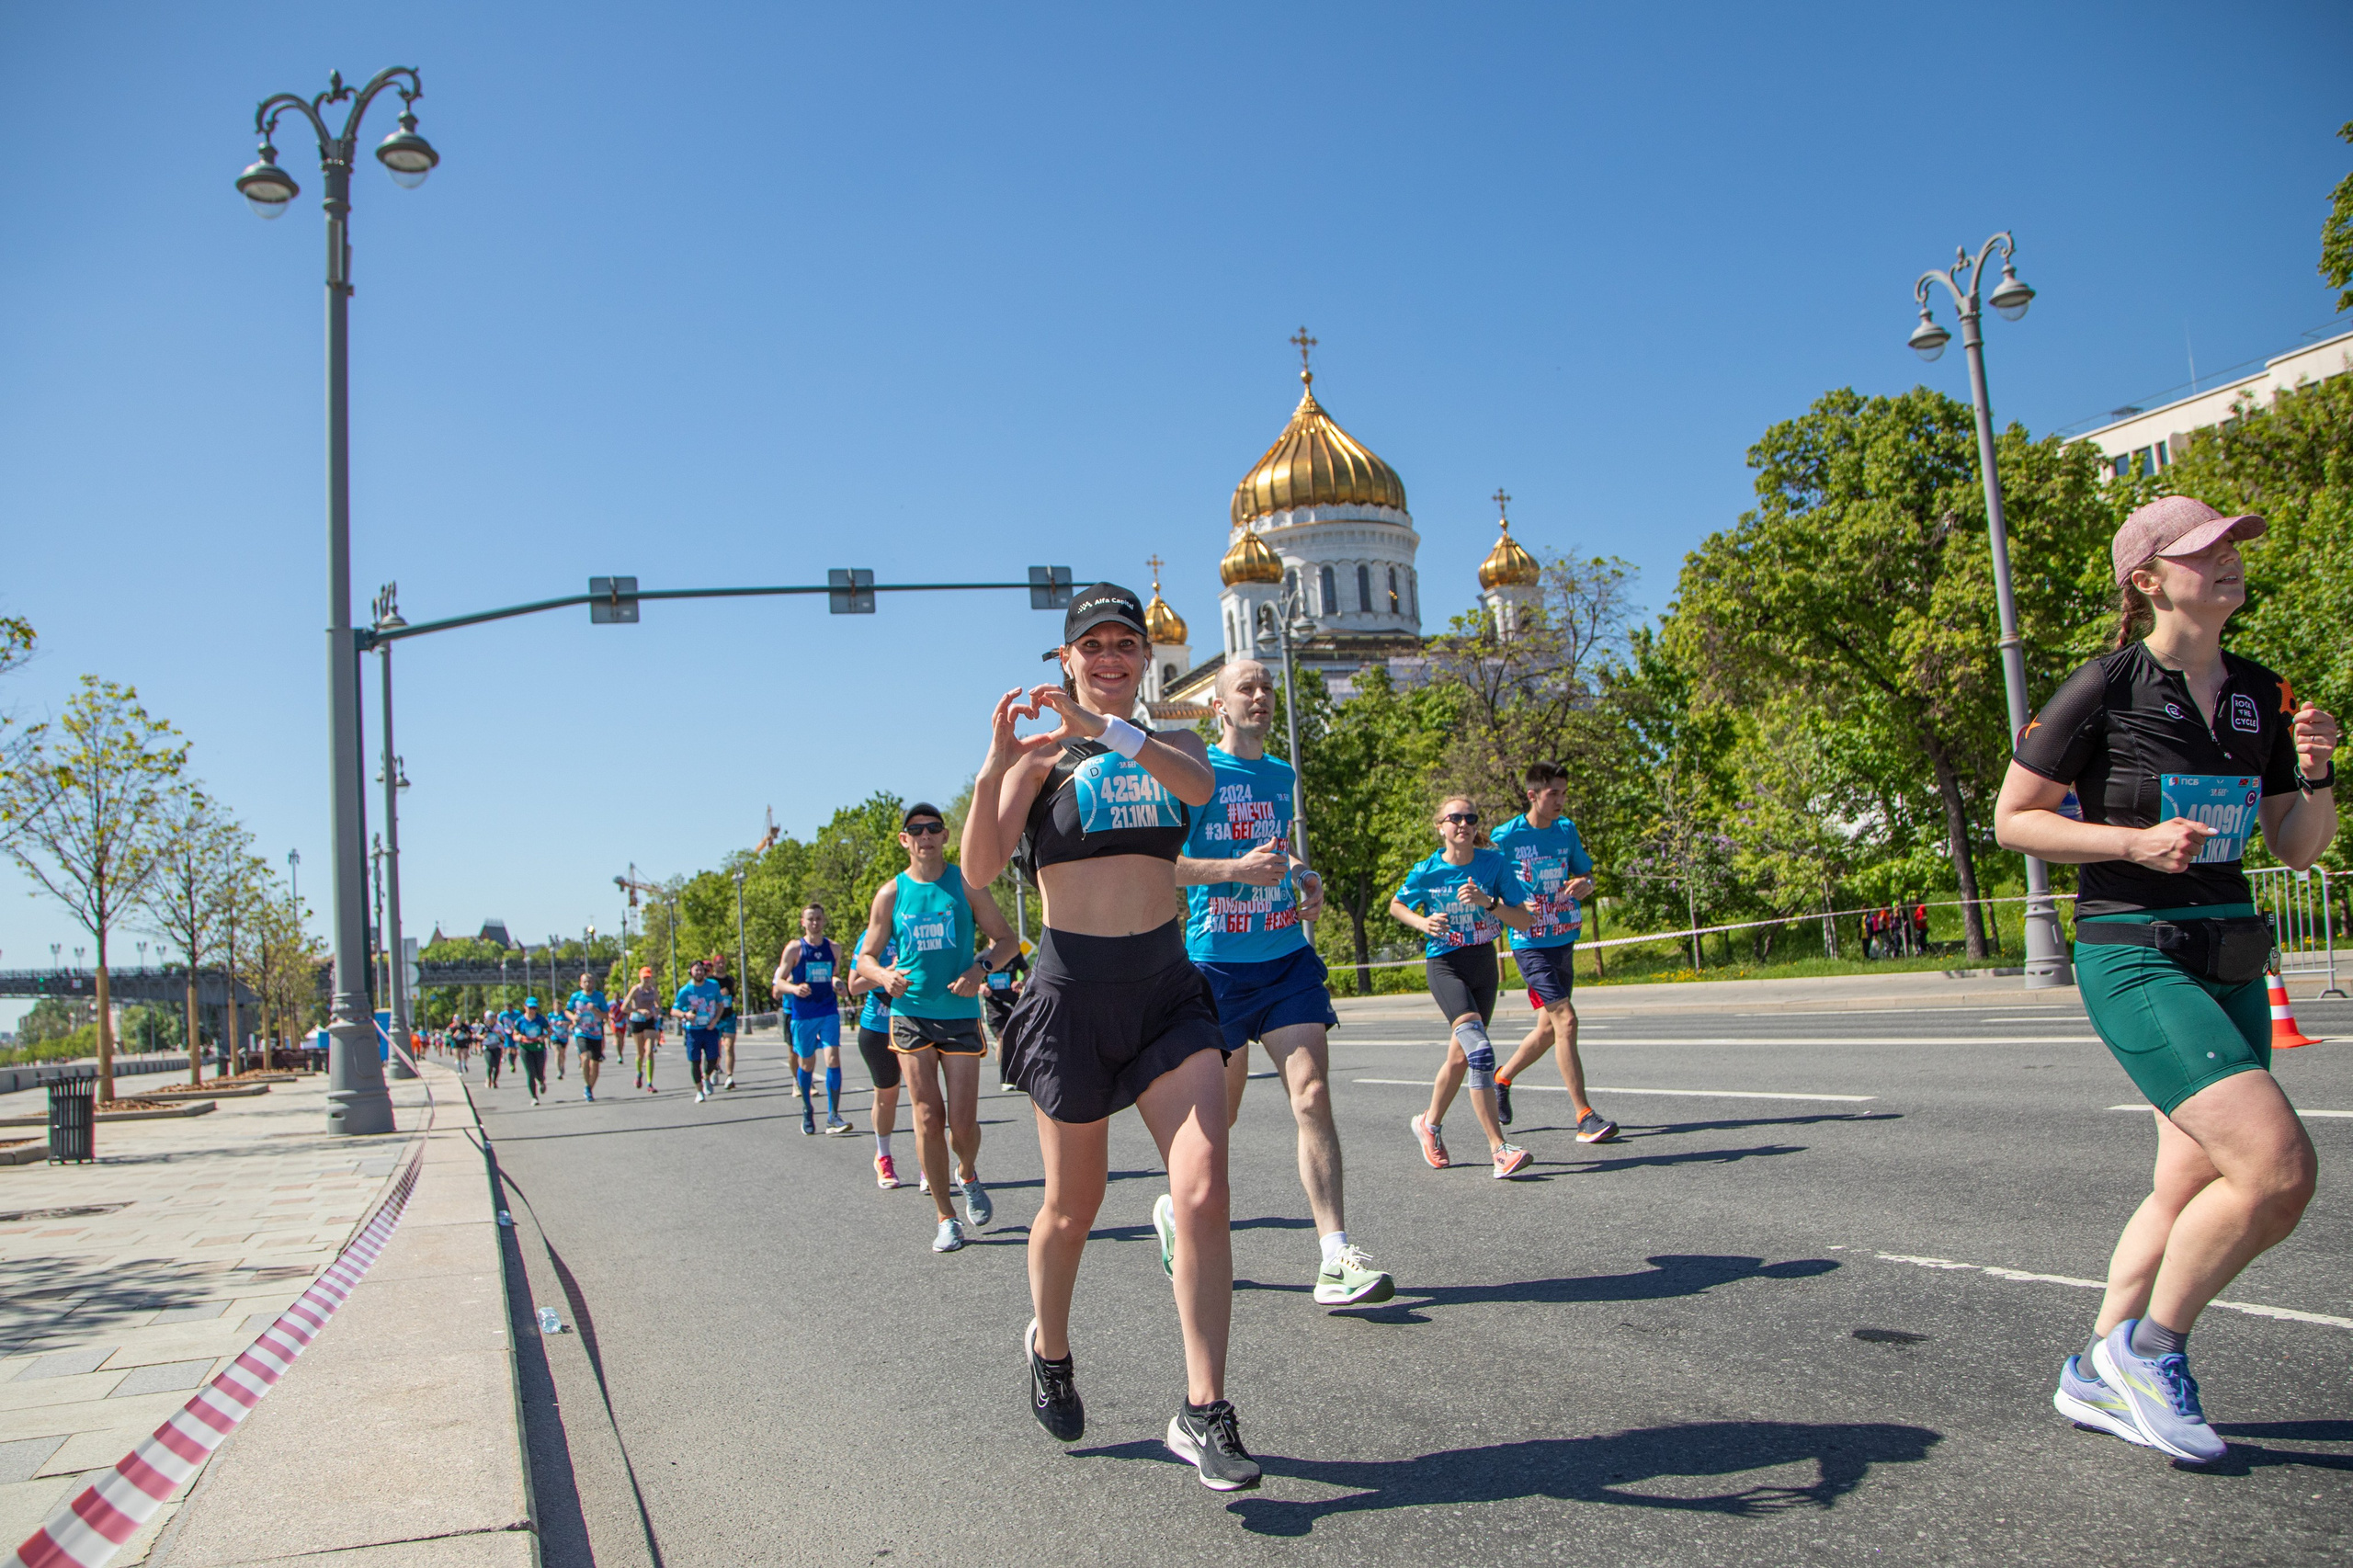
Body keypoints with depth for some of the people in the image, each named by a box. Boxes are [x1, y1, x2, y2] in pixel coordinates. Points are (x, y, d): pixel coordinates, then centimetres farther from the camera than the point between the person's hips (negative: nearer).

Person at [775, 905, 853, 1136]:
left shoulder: (833, 947, 6)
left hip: (829, 1011, 1)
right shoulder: (794, 948, -4)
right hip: (802, 1015, -1)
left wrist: (836, 982, 0)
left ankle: (833, 1117, -14)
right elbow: (778, 984, -5)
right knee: (806, 1064, 9)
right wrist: (794, 988, -26)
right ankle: (807, 1110, 31)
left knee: (833, 1058, -14)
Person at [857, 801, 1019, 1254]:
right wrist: (884, 975, -13)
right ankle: (946, 1217, 9)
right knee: (928, 1117, -4)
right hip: (911, 1014, 1)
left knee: (962, 1122, -2)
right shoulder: (890, 894, 5)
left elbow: (1006, 938, 5)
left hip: (960, 1014, -1)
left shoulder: (965, 884, 2)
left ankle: (968, 1176, 32)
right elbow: (865, 957, 10)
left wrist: (981, 968, -15)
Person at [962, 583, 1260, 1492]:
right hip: (1072, 992, -2)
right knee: (1073, 1206, 12)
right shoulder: (1042, 755, -2)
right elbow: (980, 872, -15)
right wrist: (996, 766, -29)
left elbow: (1199, 783, -18)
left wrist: (1103, 727, -31)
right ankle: (1049, 1349, 40)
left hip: (1167, 989, 2)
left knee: (1203, 1192, -11)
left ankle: (1203, 1414, -3)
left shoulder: (1172, 746, 8)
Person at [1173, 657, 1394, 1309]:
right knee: (1221, 1111, 7)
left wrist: (1304, 877, 9)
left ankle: (1336, 1259, -12)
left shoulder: (1284, 775, 14)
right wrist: (1237, 870, -20)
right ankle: (1177, 1210, 35)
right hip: (1217, 962, -4)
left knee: (1313, 1094, -10)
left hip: (1288, 957, 4)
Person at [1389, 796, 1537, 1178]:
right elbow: (1396, 905, 10)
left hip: (1484, 965, 4)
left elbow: (1524, 920, -6)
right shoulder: (1427, 873, -9)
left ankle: (1429, 1123, 39)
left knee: (1459, 1057, 13)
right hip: (1445, 965, -3)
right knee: (1480, 1050, -22)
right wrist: (1422, 923, -10)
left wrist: (1487, 902, -21)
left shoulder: (1494, 864, -6)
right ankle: (1499, 1150, -22)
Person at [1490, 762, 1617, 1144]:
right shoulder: (1505, 836, -10)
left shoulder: (1567, 831, 5)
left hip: (1563, 940, 6)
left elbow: (1586, 875, 15)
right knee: (1566, 1019, -16)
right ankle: (1584, 1117, -11)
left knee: (1549, 1028, 13)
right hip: (1529, 943, -6)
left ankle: (1502, 1078, 38)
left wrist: (1584, 885, -9)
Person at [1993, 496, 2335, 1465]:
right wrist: (2133, 841, -17)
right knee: (2278, 1168, -19)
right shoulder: (2104, 691, -9)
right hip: (2133, 957, -7)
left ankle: (2097, 1375, 28)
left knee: (2194, 1188, 12)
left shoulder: (2261, 696, 9)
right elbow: (2012, 819, -6)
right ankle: (2149, 1347, 3)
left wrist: (2315, 774, -6)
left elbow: (2298, 849, 13)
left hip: (2229, 960, 8)